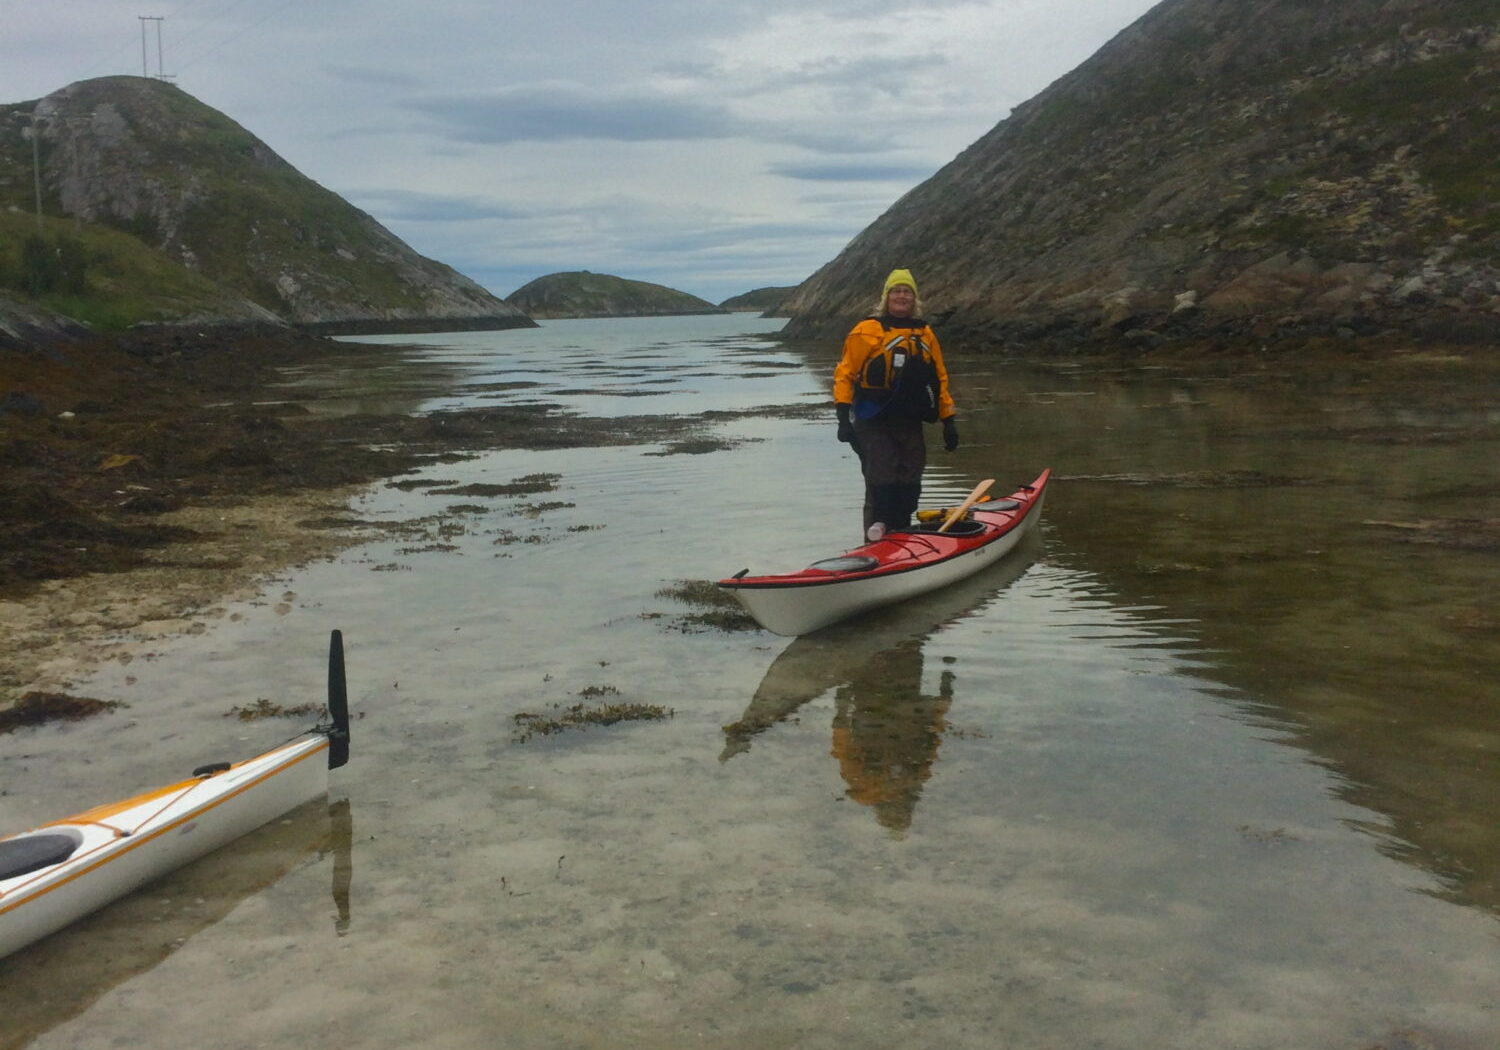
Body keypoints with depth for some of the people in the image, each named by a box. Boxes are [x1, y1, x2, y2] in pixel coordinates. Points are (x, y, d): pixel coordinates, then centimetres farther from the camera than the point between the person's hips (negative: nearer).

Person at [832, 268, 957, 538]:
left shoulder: (925, 333, 14)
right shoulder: (868, 331, -3)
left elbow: (939, 379, 18)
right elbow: (845, 374, -5)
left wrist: (948, 420, 14)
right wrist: (844, 416, -13)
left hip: (910, 423, 5)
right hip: (874, 424, -5)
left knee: (909, 487, 7)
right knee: (882, 485, -9)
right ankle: (876, 544, 0)